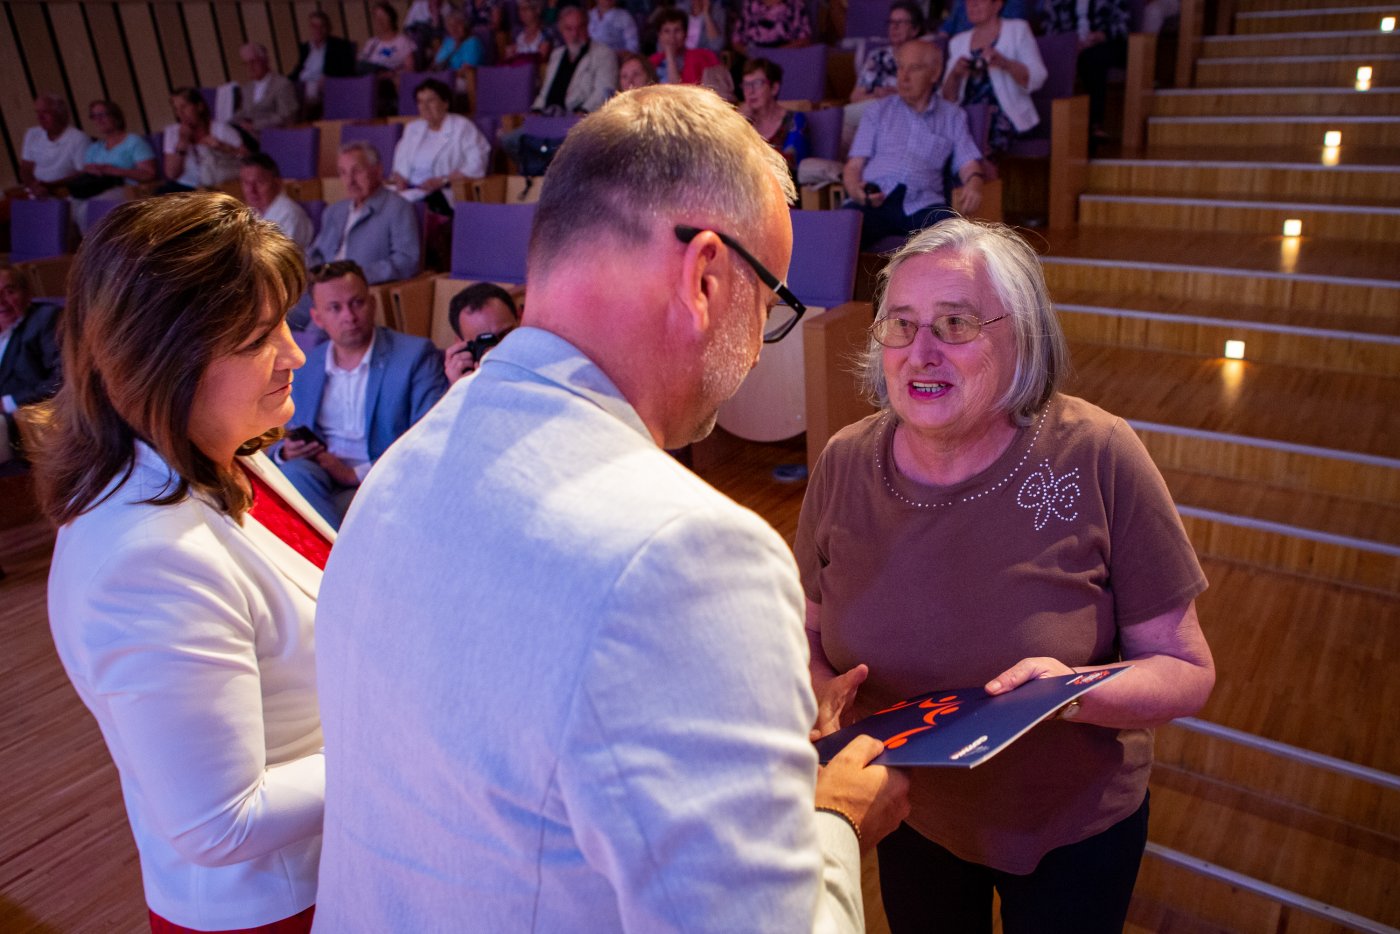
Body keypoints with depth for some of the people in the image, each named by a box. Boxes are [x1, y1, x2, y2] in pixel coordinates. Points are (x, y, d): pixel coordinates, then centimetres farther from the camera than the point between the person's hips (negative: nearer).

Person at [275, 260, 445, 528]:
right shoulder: (302, 365, 15)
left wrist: (356, 474, -14)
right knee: (294, 471, -31)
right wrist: (286, 453, -3)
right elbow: (277, 442, 22)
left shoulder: (417, 355, -1)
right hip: (318, 481, 5)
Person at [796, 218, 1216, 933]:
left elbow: (1187, 671, -15)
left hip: (1073, 825, -2)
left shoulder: (1097, 456, -22)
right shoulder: (845, 463, -14)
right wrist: (822, 688, -23)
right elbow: (808, 634, -2)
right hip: (909, 815, 2)